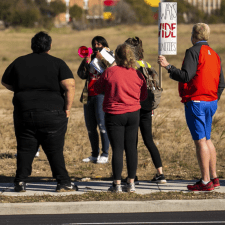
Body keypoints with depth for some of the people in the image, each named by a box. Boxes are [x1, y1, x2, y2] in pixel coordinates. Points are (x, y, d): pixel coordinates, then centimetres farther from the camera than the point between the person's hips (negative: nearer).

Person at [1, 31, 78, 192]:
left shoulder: (19, 62, 7)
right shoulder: (57, 63, -2)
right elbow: (70, 85, -13)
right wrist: (67, 108, -5)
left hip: (24, 112, 2)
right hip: (52, 114, -2)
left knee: (25, 149, 8)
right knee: (55, 150, 3)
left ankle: (21, 182, 6)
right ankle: (63, 182, 3)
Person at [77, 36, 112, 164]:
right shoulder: (91, 58, 18)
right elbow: (82, 75, 8)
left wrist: (102, 59, -16)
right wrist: (86, 62, -4)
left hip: (101, 94, -6)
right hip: (89, 95, 6)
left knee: (102, 124, -11)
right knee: (90, 126, 6)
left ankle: (105, 155, -7)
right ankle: (95, 155, 13)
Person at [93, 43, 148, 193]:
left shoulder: (110, 72, -11)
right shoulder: (138, 75, 0)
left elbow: (97, 89, 2)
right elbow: (143, 96, 12)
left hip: (114, 115, -3)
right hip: (134, 114, 3)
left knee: (117, 149, -1)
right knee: (131, 148, 8)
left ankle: (117, 184, 0)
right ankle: (131, 183, 11)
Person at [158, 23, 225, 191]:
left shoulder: (193, 52, -11)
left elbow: (186, 76, -21)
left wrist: (168, 66, -16)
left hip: (196, 101, -8)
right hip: (211, 102, 8)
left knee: (200, 141, -7)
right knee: (207, 139, 17)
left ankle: (206, 182, -7)